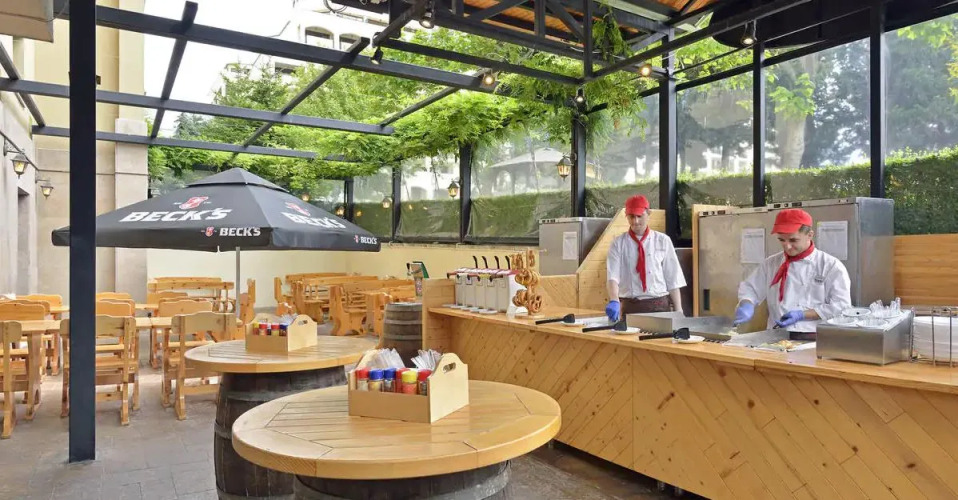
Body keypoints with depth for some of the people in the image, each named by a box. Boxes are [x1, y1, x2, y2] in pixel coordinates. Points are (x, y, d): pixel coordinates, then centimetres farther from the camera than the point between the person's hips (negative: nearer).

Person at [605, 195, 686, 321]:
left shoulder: (663, 241, 4)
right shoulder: (619, 243, 2)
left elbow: (672, 278, 4)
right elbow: (613, 276, -10)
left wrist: (678, 311, 1)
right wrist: (614, 301, -27)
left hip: (660, 306, 1)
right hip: (630, 307, 0)